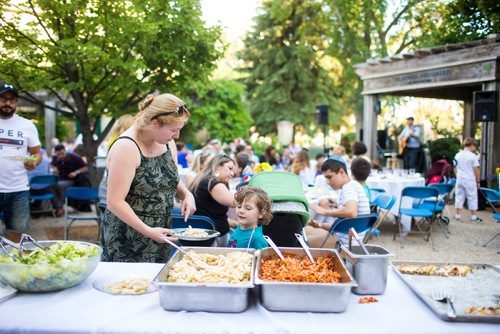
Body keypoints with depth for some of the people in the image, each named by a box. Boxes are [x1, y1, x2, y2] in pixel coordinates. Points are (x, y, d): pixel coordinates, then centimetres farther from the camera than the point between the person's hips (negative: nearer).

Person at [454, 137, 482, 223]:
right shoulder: (473, 156, -10)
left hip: (460, 180, 4)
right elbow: (476, 170, -8)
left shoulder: (457, 155, 5)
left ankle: (457, 215, 10)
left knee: (459, 197, 10)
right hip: (470, 181, -4)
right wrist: (478, 181, 1)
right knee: (472, 198, 6)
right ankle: (474, 217, 12)